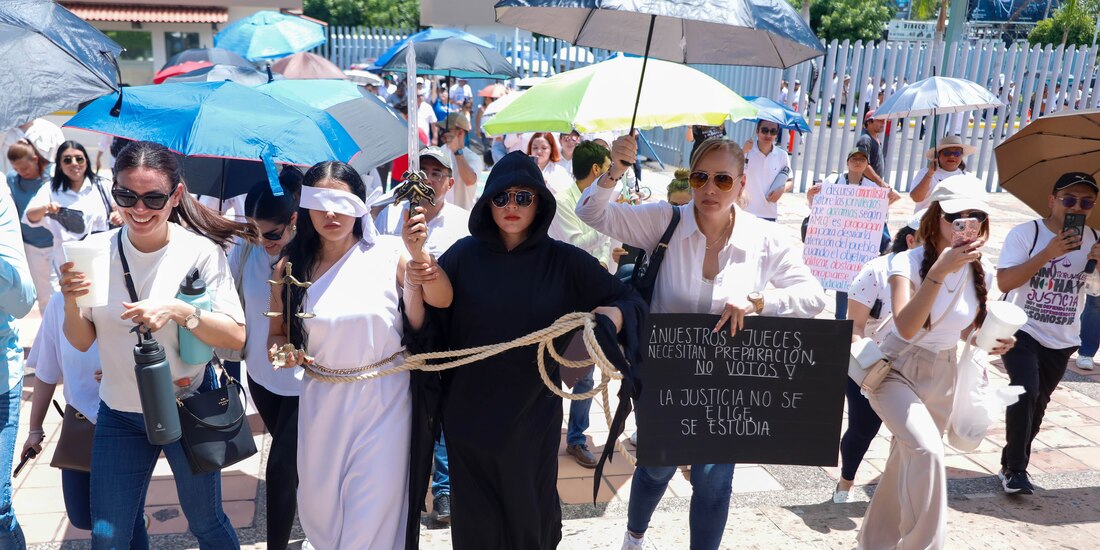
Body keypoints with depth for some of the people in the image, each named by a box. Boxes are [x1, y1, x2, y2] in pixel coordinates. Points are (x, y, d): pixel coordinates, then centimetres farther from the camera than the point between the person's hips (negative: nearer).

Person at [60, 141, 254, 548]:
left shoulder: (201, 251, -14)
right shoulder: (97, 250, -6)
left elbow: (236, 337, -14)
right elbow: (81, 342, 0)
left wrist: (180, 311, -29)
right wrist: (71, 302, -19)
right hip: (119, 412, 3)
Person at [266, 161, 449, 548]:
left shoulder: (388, 254, -9)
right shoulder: (290, 267, -1)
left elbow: (441, 301, -19)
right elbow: (278, 333, 10)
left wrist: (418, 252, -34)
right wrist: (281, 351, -12)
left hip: (384, 399, -3)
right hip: (321, 401, 3)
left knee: (373, 514, 3)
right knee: (320, 509, 19)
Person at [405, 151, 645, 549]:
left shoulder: (564, 261, -5)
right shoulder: (464, 255, -6)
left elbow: (630, 302, 1)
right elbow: (423, 325, -9)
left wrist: (611, 316, -21)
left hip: (532, 417, 0)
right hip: (469, 415, 0)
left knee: (529, 516, 17)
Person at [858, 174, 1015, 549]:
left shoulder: (981, 274, -3)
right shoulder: (909, 262, -19)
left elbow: (966, 331, 12)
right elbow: (906, 327, -34)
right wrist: (940, 271, -41)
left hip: (942, 377, 6)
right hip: (896, 370, -6)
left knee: (907, 462, 16)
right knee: (927, 450, -29)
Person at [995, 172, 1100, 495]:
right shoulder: (1025, 233, -11)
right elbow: (1003, 282, -20)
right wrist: (1048, 253, -26)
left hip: (1062, 341, 5)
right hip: (1021, 331, -5)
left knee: (1037, 405, 12)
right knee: (1026, 391, -21)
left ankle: (1013, 463, 29)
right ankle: (1014, 469, -7)